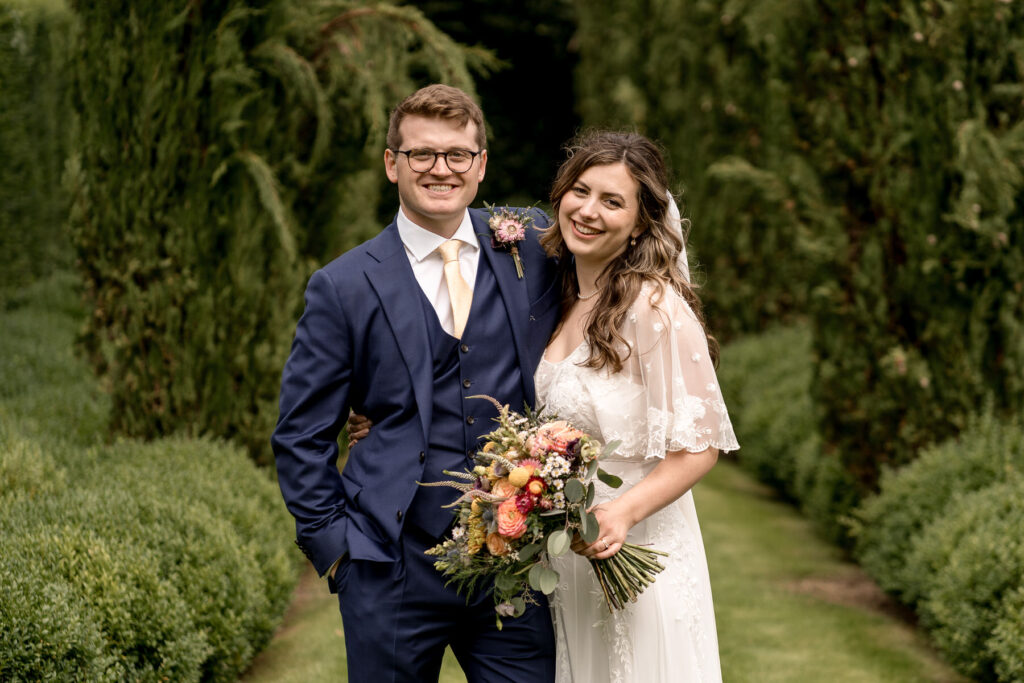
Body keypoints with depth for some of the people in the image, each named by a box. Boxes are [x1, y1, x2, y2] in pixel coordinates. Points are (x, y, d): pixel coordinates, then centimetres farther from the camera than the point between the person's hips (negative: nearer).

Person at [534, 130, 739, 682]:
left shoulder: (654, 305, -17)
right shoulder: (565, 300, 7)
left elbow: (700, 447, -18)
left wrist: (623, 512, -29)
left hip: (636, 555, -7)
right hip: (566, 560, 7)